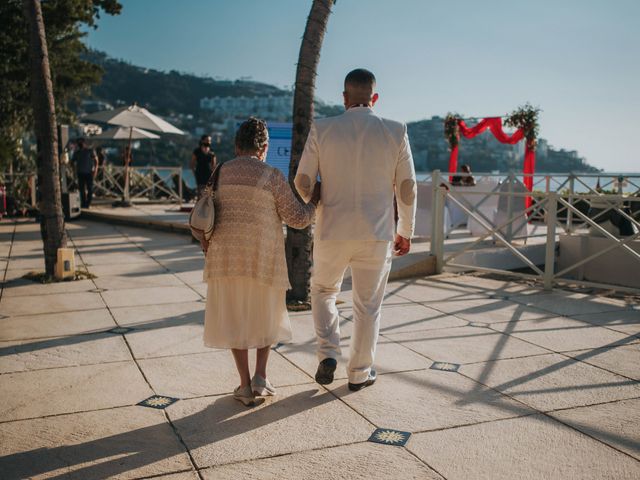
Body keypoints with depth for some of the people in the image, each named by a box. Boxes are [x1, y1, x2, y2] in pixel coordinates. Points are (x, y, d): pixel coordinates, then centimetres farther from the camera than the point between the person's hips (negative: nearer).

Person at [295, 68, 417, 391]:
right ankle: (360, 373, 26)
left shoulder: (322, 129, -4)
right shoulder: (395, 132, -2)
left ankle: (328, 354, 9)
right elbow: (407, 187, 0)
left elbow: (303, 181, -2)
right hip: (376, 234, 0)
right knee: (367, 305, 15)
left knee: (323, 291, 25)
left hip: (332, 232, 0)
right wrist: (405, 231, 12)